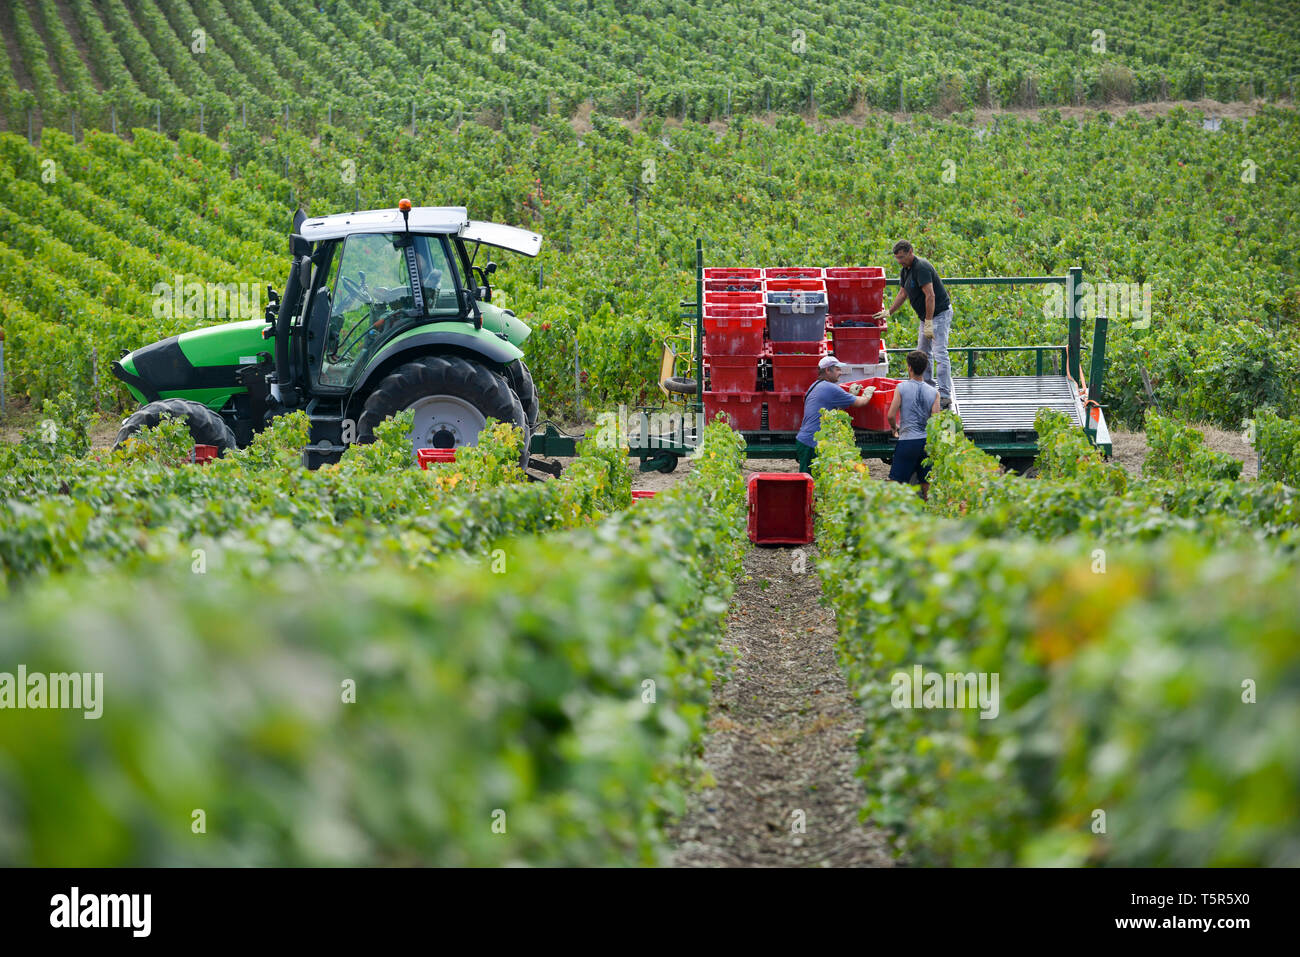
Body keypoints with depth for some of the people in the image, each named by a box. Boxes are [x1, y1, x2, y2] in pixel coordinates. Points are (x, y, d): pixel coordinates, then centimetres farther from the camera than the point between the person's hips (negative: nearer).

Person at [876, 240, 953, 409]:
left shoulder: (921, 267, -22)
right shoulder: (906, 270, 10)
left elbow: (930, 295, -26)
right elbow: (902, 293, 21)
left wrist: (929, 322, -27)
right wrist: (889, 312, 17)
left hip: (939, 313, -11)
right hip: (926, 316, 11)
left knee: (940, 354, -15)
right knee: (923, 352, 16)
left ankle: (945, 396, -18)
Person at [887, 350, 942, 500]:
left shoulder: (901, 388, -4)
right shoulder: (933, 392, 2)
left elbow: (891, 415, -7)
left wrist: (895, 428, 13)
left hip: (908, 441, -3)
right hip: (927, 441, 3)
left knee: (895, 482, -1)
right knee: (927, 483, 9)